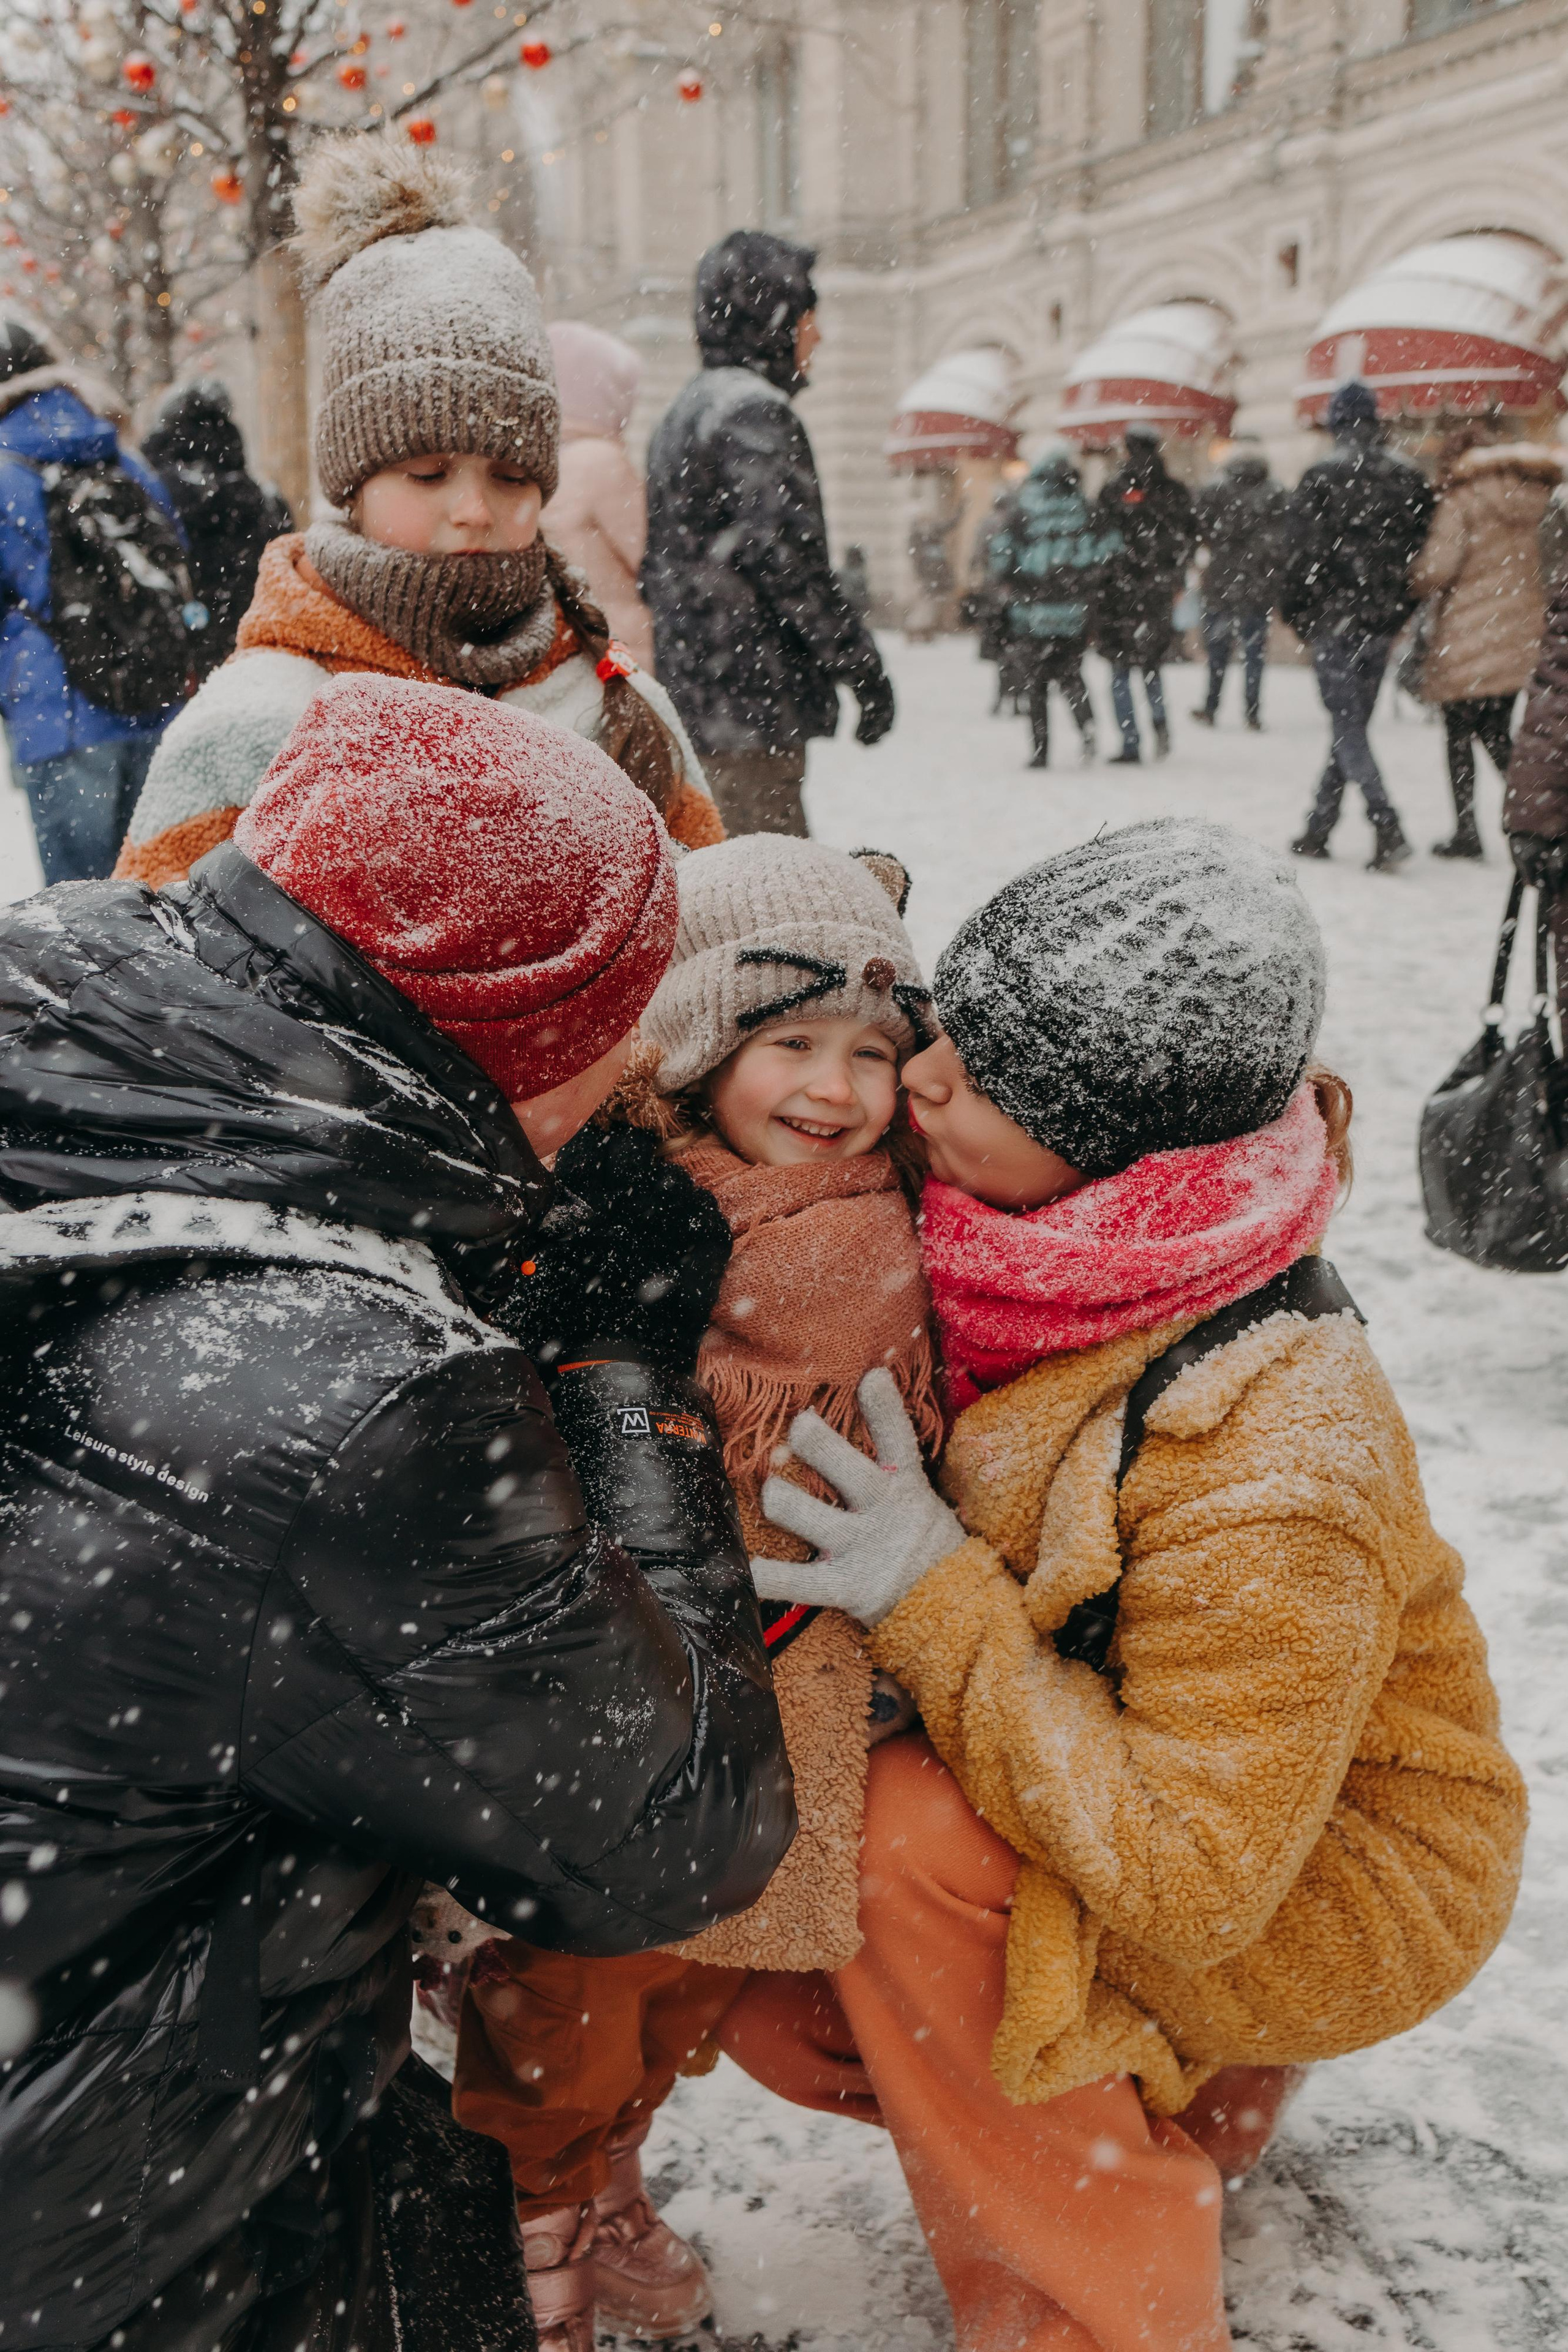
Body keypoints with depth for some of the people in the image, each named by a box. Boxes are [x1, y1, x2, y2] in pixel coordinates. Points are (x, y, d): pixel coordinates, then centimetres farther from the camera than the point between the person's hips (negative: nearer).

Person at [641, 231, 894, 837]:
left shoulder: (682, 412, 21)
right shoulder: (756, 412, -11)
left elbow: (656, 567, 23)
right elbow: (787, 552, -20)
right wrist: (861, 663, -15)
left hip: (691, 696, 10)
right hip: (748, 701, -10)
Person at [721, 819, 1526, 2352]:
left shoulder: (1273, 1468, -37)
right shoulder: (1017, 1242, -16)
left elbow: (1186, 1879, -32)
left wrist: (935, 1604, -36)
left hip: (1323, 1875, -7)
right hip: (1111, 1764, 7)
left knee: (913, 1846, -29)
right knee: (775, 1998, 1)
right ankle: (1188, 2105, 23)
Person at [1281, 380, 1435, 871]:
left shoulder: (1322, 479, -8)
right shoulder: (1411, 479, 8)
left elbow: (1303, 554, -9)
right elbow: (1425, 552, 8)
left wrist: (1296, 614, 2)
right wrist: (1401, 611, 14)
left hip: (1334, 622, -5)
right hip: (1382, 624, 5)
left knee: (1347, 729, -3)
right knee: (1351, 725, 12)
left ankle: (1387, 827, -18)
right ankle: (1318, 830, 18)